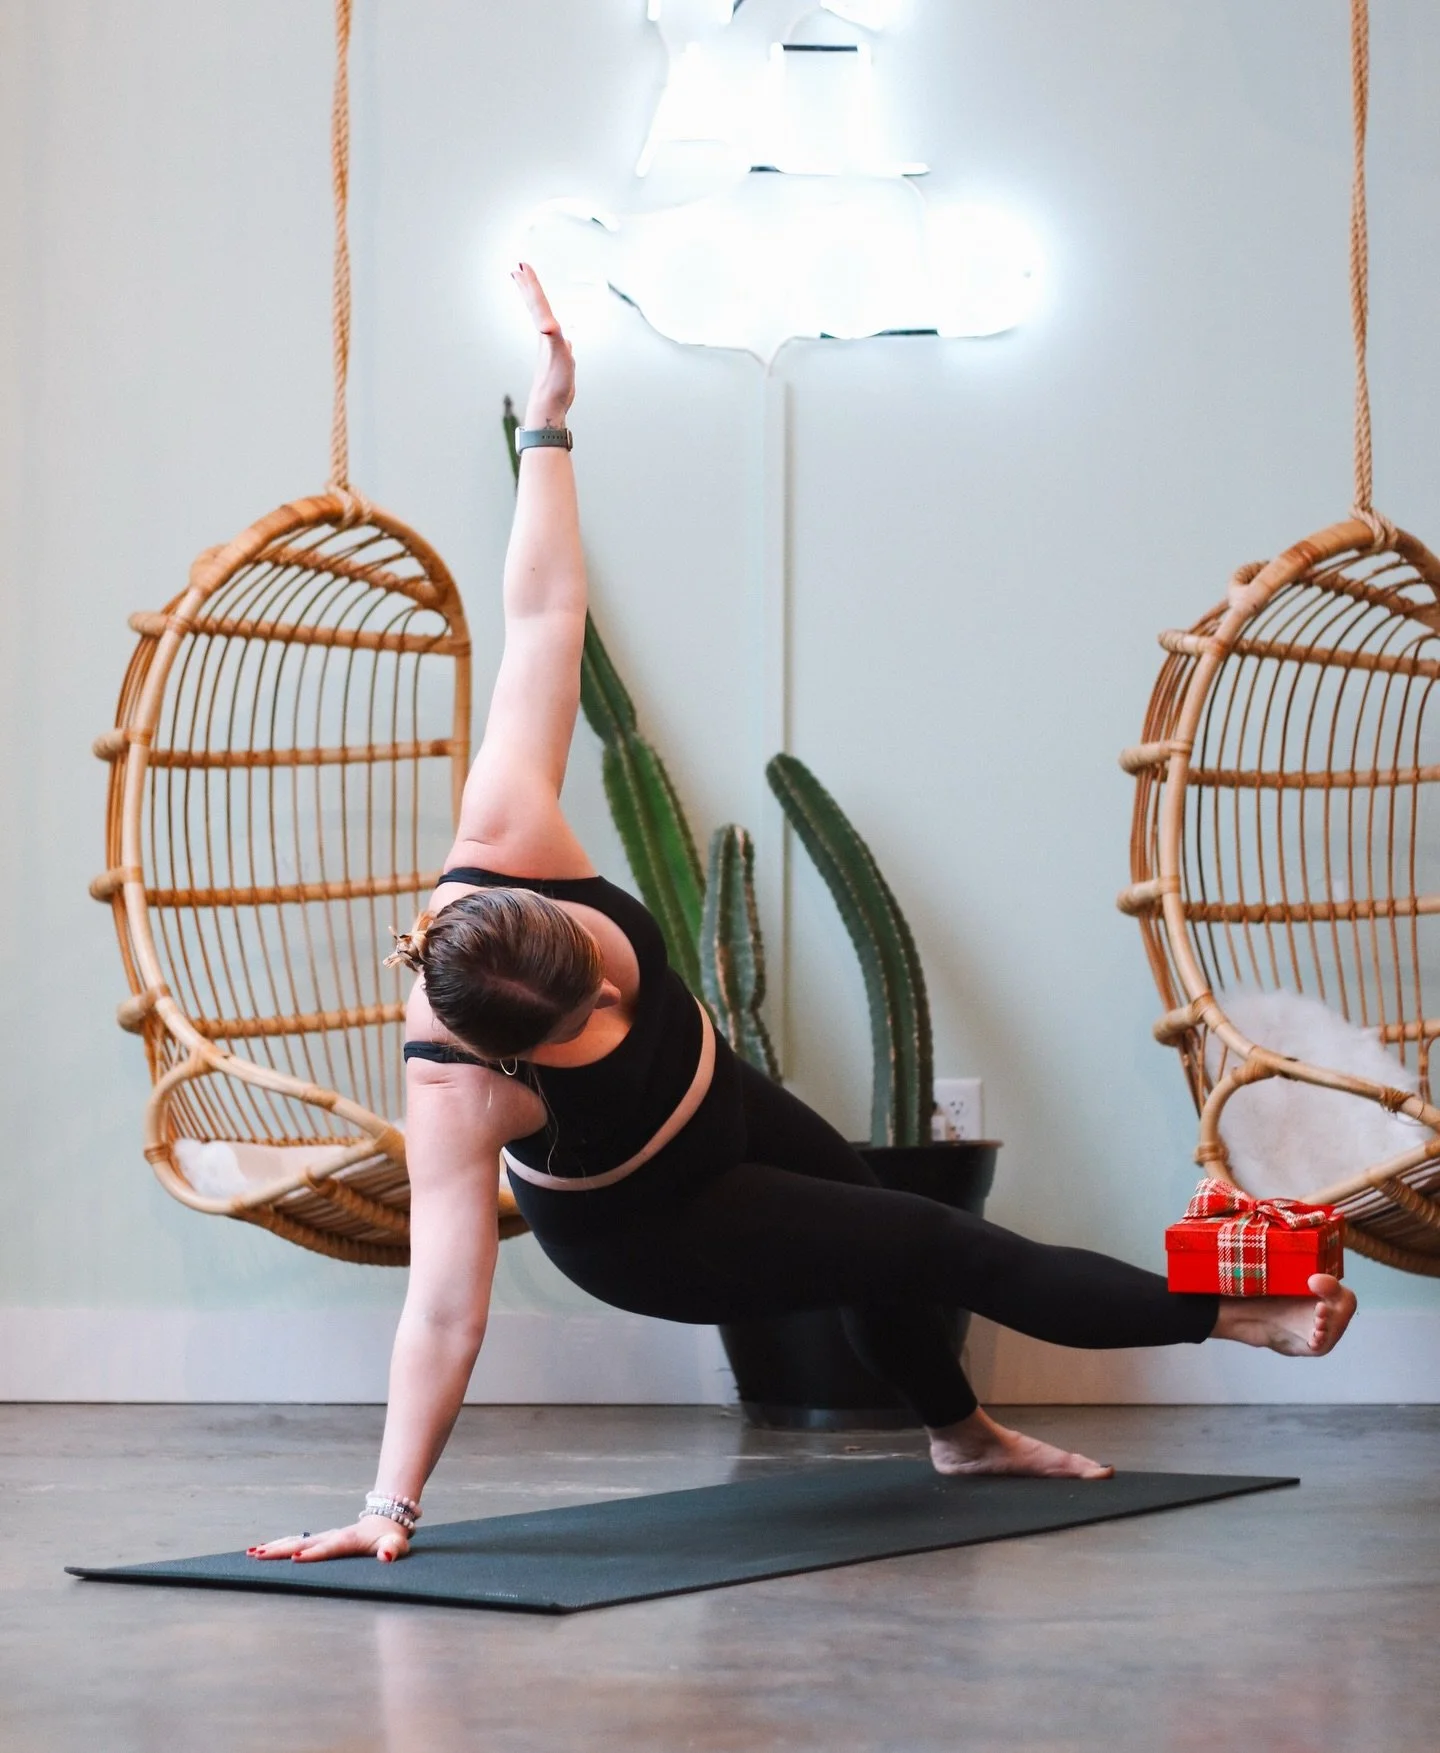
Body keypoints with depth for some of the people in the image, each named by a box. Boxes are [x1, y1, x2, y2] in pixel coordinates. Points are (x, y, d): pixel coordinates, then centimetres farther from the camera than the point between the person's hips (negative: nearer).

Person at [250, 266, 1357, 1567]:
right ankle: (1238, 1314, 26)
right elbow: (445, 1309, -46)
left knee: (870, 1218, 30)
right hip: (648, 1234, -6)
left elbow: (543, 618, -31)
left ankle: (963, 1433, 62)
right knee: (950, 1250, 5)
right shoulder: (458, 1090, -44)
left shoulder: (506, 847, -35)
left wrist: (550, 422, -30)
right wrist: (393, 1501, -51)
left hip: (714, 1097, 6)